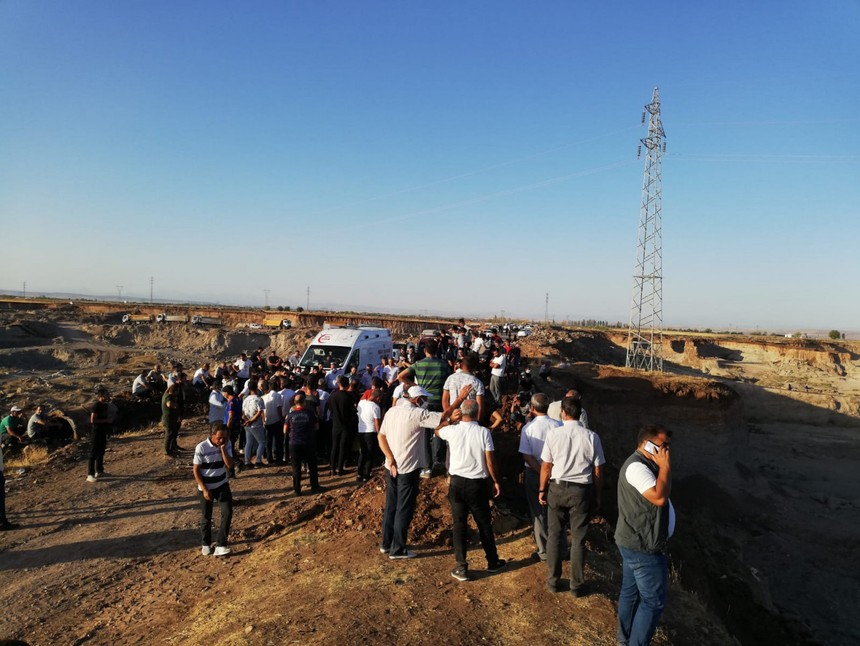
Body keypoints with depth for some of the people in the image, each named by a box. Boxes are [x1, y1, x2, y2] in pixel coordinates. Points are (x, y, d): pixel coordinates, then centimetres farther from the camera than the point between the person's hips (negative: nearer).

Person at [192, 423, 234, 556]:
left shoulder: (227, 444, -9)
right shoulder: (201, 448, -20)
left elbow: (229, 466, -15)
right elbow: (196, 470, -12)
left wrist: (223, 448, -24)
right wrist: (204, 490, -14)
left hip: (222, 485, 3)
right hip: (205, 488, -3)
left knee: (227, 513, -11)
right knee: (206, 517, 11)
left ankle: (220, 546, -4)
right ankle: (206, 544, 34)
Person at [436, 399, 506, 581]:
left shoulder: (452, 430, -6)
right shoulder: (484, 432, -10)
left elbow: (437, 430, 18)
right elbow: (489, 461, -9)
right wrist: (496, 481, 4)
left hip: (457, 482, 0)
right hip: (478, 483, 0)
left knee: (459, 524, 7)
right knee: (484, 523, 14)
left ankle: (462, 568, 10)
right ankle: (493, 562, 29)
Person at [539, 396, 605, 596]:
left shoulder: (553, 433, -11)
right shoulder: (591, 437, -9)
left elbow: (546, 466, -5)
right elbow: (597, 471, -3)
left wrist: (542, 490, 9)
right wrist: (597, 496, 10)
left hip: (557, 488, 0)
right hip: (582, 490, 0)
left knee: (554, 535, 15)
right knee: (578, 539, 12)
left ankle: (553, 580, 26)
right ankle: (577, 585, 23)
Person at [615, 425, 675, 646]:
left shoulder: (643, 464, 12)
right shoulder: (637, 466, -23)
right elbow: (659, 497, -32)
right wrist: (665, 467, -24)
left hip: (635, 542, 11)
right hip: (642, 545, -11)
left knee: (631, 592, 19)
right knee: (654, 601, 0)